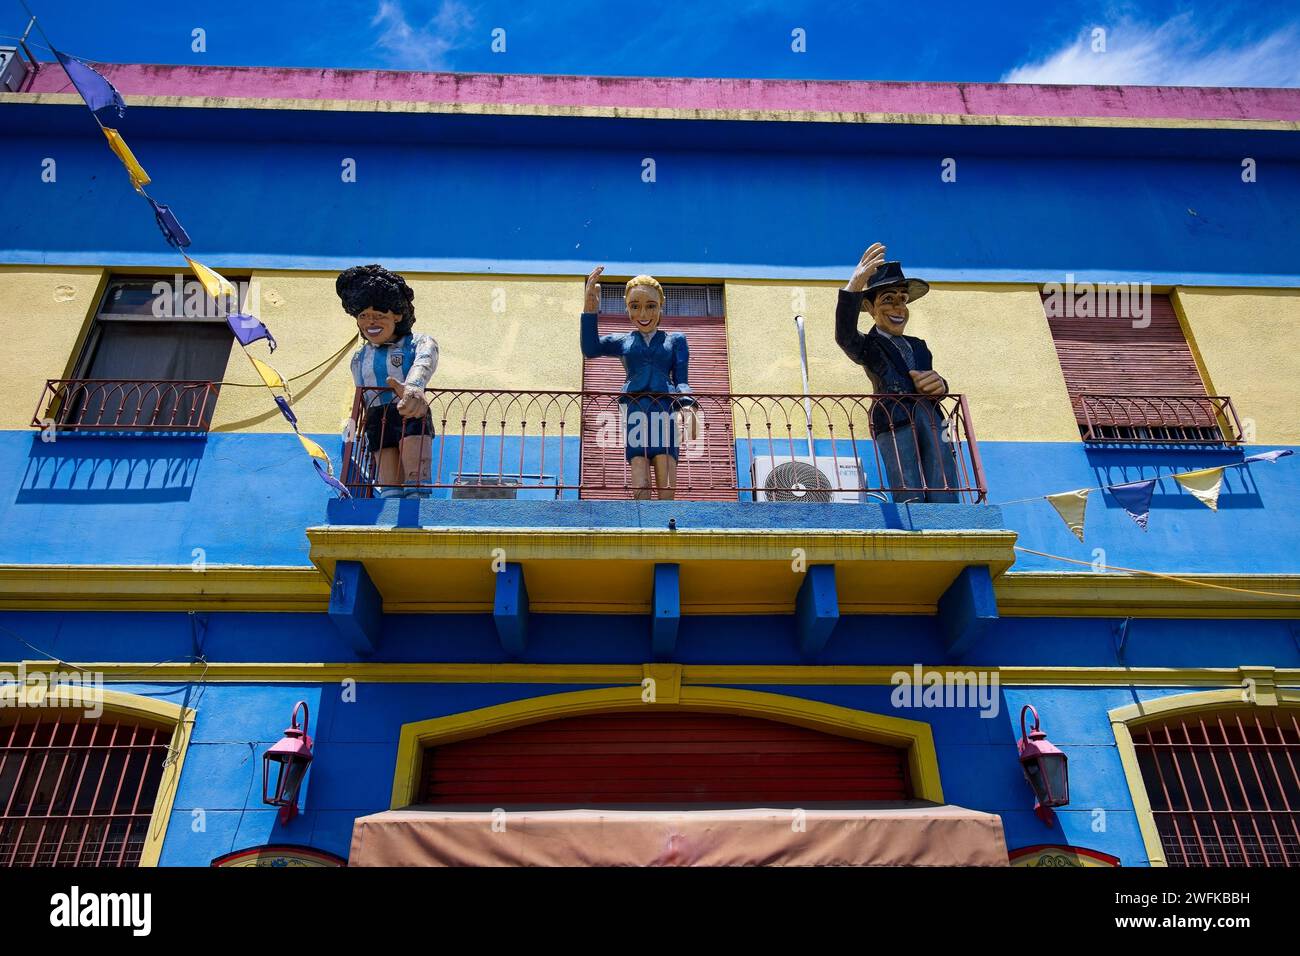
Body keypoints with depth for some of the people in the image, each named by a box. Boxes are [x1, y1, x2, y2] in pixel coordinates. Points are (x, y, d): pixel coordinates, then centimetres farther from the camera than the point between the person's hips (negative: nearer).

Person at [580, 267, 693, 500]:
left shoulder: (675, 340, 20)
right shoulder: (622, 341, 20)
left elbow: (681, 380, 11)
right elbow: (590, 348, 1)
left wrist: (687, 406, -12)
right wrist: (590, 308, -13)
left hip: (666, 410, 0)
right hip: (634, 411, 0)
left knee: (668, 487, -12)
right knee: (640, 487, -12)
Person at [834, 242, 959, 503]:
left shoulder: (919, 345, 30)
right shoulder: (868, 346, 13)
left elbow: (934, 386, 25)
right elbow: (844, 335, -11)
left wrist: (938, 385, -4)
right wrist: (853, 287, -30)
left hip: (932, 419, 5)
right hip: (893, 423, -5)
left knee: (943, 498, -10)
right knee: (910, 499, -18)